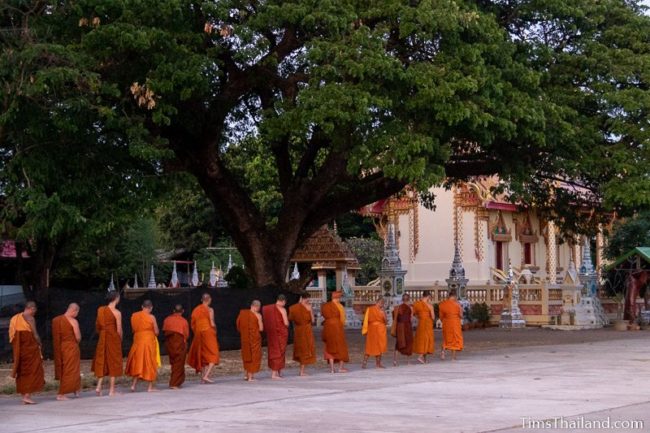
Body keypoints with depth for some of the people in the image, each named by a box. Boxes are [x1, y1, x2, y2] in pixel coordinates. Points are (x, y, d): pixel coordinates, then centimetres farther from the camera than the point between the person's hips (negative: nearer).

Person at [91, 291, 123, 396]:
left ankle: (99, 386, 1)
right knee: (113, 362, 3)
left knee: (102, 361, 14)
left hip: (102, 339, 5)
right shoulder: (117, 313, -11)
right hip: (113, 338, -5)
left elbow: (97, 326, 8)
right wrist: (120, 340, 7)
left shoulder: (100, 310, 4)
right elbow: (119, 330, -10)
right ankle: (112, 390, 6)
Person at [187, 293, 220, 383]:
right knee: (212, 356, -1)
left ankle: (202, 377, 14)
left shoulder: (196, 310, 8)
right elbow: (212, 324, -14)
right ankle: (206, 376, -16)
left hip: (198, 334, 6)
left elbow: (193, 325, 7)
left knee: (202, 356, 15)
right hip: (208, 333, -6)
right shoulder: (210, 310, -8)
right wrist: (215, 329, 6)